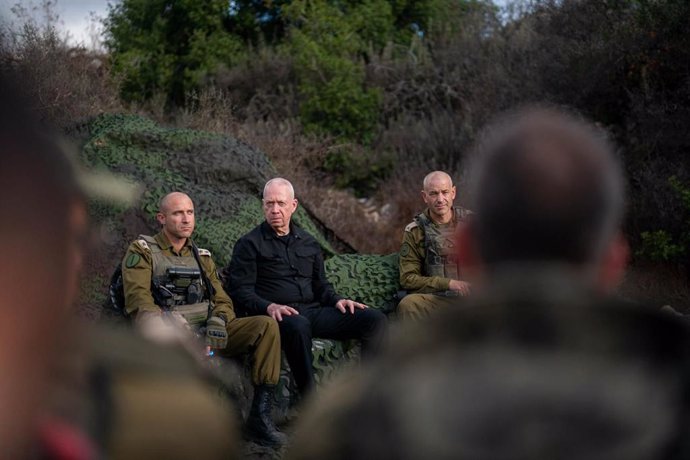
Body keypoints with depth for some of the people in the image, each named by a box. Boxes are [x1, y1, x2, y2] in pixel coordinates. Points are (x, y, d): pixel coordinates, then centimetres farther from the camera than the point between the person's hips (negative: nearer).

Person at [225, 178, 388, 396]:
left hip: (313, 311, 6)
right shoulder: (249, 244, 7)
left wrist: (336, 300, 6)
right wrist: (269, 307, -20)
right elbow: (241, 290, -2)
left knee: (375, 319, -14)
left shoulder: (308, 243, 23)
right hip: (279, 315, -6)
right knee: (298, 325, -43)